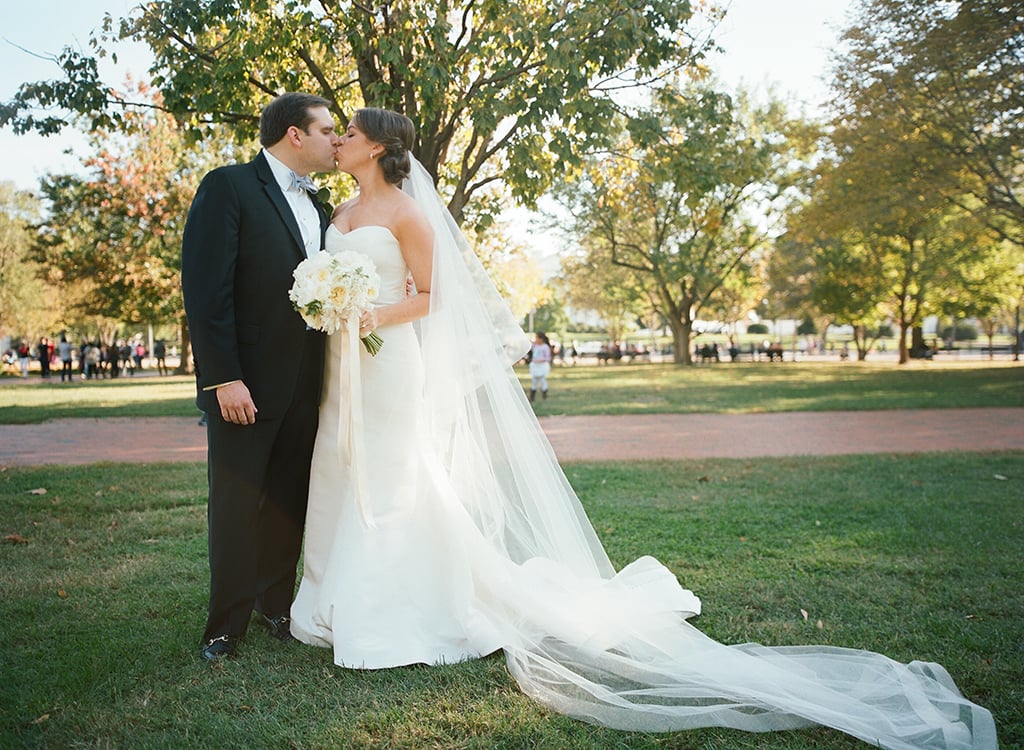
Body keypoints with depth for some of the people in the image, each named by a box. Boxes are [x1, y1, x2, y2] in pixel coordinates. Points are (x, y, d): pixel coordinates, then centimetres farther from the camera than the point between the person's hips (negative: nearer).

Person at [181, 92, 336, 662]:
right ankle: (228, 625, 19)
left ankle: (276, 604, 30)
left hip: (304, 385, 6)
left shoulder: (316, 207, 16)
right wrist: (224, 378, -19)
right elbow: (205, 289, -13)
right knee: (237, 506, 4)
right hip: (246, 383, -6)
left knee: (290, 502, 13)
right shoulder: (229, 187, -6)